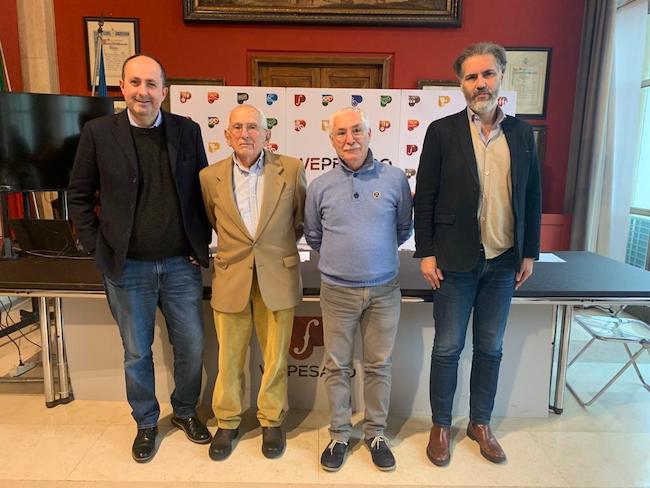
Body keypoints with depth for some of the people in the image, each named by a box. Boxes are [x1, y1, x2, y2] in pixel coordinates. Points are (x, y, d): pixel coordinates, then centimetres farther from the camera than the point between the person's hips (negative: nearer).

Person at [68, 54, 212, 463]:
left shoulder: (187, 131, 1)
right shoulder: (98, 132, -2)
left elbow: (203, 190, 7)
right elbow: (79, 196, 4)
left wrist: (202, 245, 2)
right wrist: (96, 246, -2)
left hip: (181, 264, 1)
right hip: (127, 266, -1)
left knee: (192, 347, 11)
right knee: (137, 353, 13)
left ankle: (186, 411, 38)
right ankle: (146, 422, 37)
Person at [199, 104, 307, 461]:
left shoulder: (291, 170, -5)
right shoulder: (210, 176, -1)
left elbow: (302, 218, 9)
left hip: (278, 277, -1)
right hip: (230, 278, 1)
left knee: (275, 357, 11)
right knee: (229, 358, 11)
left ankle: (271, 421, 32)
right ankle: (227, 421, 33)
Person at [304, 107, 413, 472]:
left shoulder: (395, 179, -2)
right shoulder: (320, 186, 0)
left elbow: (404, 229, 11)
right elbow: (313, 236, 14)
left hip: (384, 290, 0)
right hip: (337, 291, 1)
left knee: (380, 365, 11)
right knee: (338, 366, 10)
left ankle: (376, 433, 31)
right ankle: (340, 434, 28)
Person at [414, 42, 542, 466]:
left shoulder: (521, 133, 6)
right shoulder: (443, 131, -4)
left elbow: (532, 197, 9)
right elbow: (425, 197, -4)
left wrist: (530, 253, 7)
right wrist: (426, 253, -8)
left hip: (504, 262, 4)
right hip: (456, 261, -3)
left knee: (491, 348, 14)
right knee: (448, 348, 8)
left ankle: (481, 423, 33)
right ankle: (441, 426, 27)